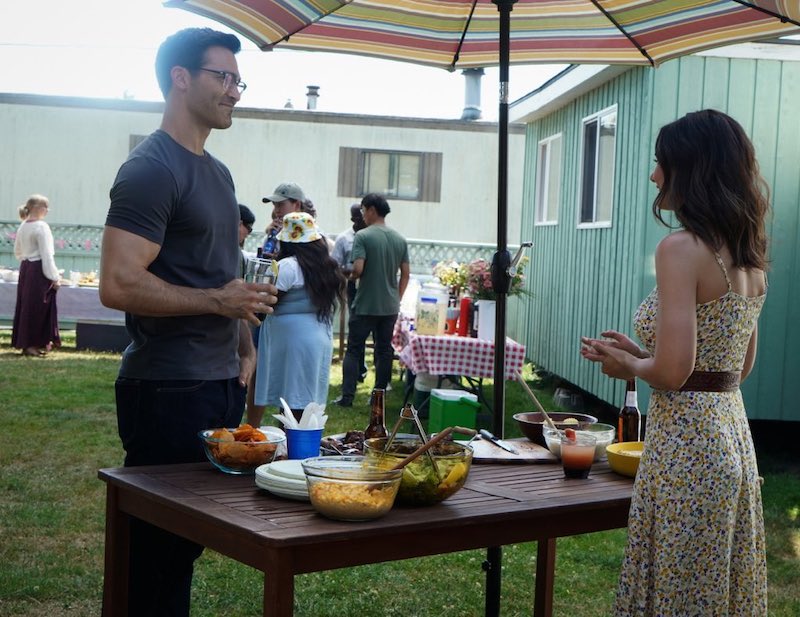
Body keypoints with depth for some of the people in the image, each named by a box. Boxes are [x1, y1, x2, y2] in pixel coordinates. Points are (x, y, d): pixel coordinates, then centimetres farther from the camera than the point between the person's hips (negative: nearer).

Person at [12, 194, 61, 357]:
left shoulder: (23, 227, 12)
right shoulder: (41, 227, -14)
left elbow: (17, 251, 21)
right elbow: (46, 254, -17)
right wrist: (54, 277, -15)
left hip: (25, 268, 9)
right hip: (39, 271, -9)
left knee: (26, 305, 12)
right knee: (38, 307, -2)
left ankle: (23, 341, 18)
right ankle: (32, 344, 1)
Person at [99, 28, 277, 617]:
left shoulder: (217, 172, 16)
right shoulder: (152, 168, -12)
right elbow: (118, 285, -21)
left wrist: (244, 346, 14)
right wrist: (219, 301, -17)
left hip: (220, 385, 8)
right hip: (168, 391, -8)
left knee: (191, 539, 14)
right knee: (158, 544, 2)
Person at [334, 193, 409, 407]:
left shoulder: (363, 236, -11)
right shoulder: (400, 239, 6)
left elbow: (358, 269, -20)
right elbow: (405, 273, 7)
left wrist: (350, 276, 2)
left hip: (365, 306, -5)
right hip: (390, 306, 5)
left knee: (354, 350, 3)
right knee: (384, 351, 11)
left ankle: (347, 396, 0)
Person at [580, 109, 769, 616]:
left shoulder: (682, 248, -16)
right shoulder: (751, 255, 9)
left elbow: (672, 372, -22)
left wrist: (629, 365, -1)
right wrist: (640, 353, 16)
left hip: (687, 442, -9)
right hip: (735, 435, 9)